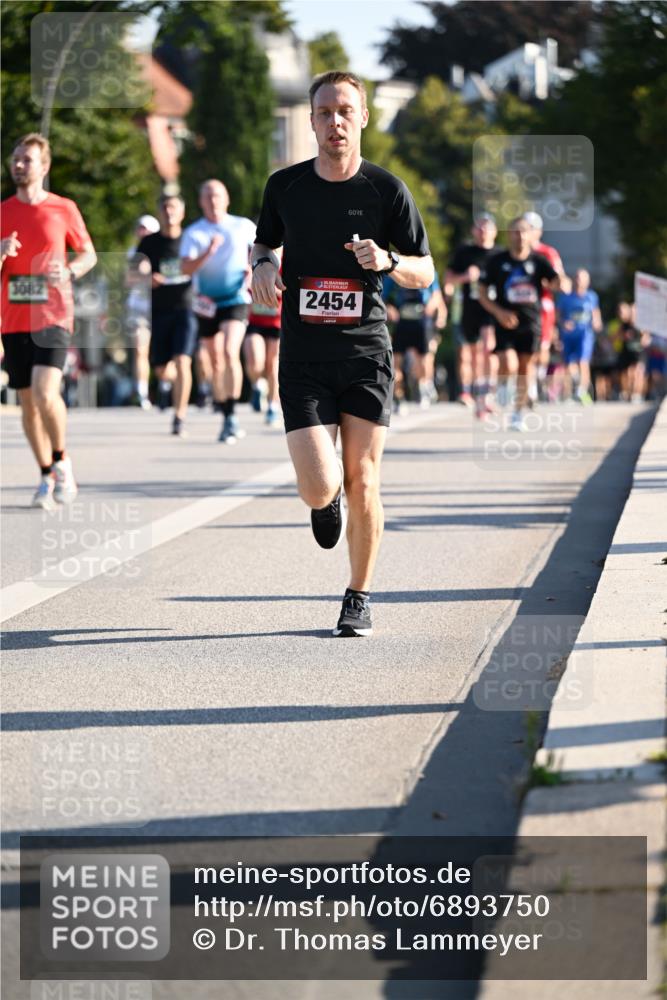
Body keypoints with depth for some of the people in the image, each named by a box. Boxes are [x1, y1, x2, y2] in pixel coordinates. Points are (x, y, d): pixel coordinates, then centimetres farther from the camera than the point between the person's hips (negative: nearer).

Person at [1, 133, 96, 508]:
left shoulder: (64, 209, 1)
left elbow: (89, 254, 10)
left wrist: (69, 272, -11)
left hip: (53, 317, -3)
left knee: (46, 393, -20)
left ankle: (61, 460, 4)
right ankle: (47, 477, 18)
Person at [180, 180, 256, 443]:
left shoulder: (244, 227, 3)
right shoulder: (193, 233, 0)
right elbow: (186, 268, -13)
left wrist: (253, 270, -3)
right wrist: (208, 253, -29)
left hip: (236, 300, -2)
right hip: (207, 303, 2)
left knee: (230, 353, -22)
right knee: (216, 362, 9)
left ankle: (232, 415, -23)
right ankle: (226, 420, 23)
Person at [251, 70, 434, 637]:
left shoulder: (387, 190, -1)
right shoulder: (285, 186, 3)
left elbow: (425, 273, 5)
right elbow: (264, 242, 21)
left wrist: (388, 262, -17)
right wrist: (263, 265, -3)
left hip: (366, 355, 0)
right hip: (303, 358, 1)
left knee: (361, 483, -1)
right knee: (320, 489, -11)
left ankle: (359, 600, 16)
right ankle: (326, 501, 28)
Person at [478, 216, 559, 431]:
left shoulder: (538, 261, 1)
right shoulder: (496, 261, 0)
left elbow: (558, 284, -10)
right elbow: (482, 293, 2)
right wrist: (498, 312, -12)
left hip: (530, 323, 2)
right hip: (505, 322, -2)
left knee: (525, 366, 6)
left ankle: (518, 414, 17)